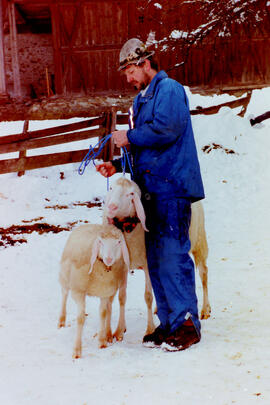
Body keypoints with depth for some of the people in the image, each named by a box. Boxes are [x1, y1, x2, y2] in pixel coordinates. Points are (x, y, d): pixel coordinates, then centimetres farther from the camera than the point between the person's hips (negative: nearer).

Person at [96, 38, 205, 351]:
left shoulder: (169, 90, -5)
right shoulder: (141, 100, 22)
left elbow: (166, 129, -21)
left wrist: (130, 137, -9)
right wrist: (118, 166, 13)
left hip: (172, 187, -9)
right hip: (151, 190, 9)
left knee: (172, 255, -11)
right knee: (156, 259, 8)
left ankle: (187, 323, -6)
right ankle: (168, 322, 14)